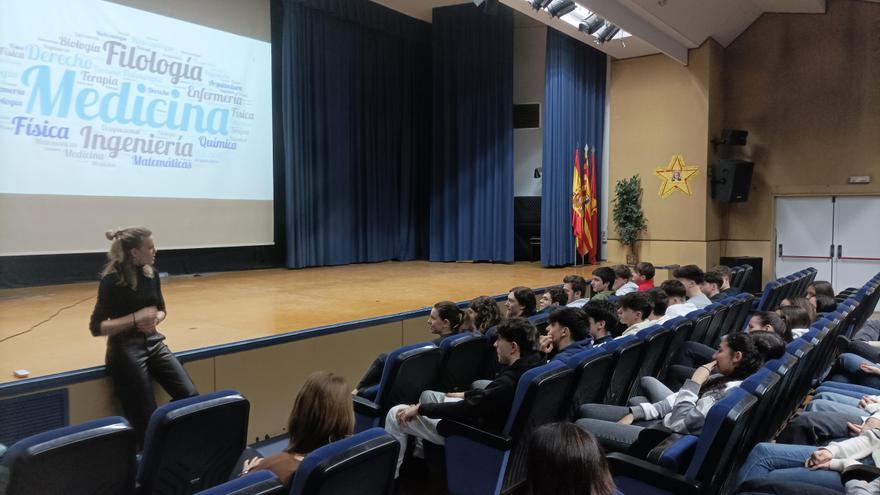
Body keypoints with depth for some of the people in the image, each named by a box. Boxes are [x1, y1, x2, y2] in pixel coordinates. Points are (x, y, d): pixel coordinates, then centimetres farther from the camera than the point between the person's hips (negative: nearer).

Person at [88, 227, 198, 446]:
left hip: (154, 344, 6)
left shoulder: (151, 274, 4)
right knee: (146, 419, -3)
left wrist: (154, 319, -6)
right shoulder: (112, 280, -14)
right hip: (126, 350, -6)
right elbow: (96, 327, -13)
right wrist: (135, 318, -22)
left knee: (190, 395, -5)